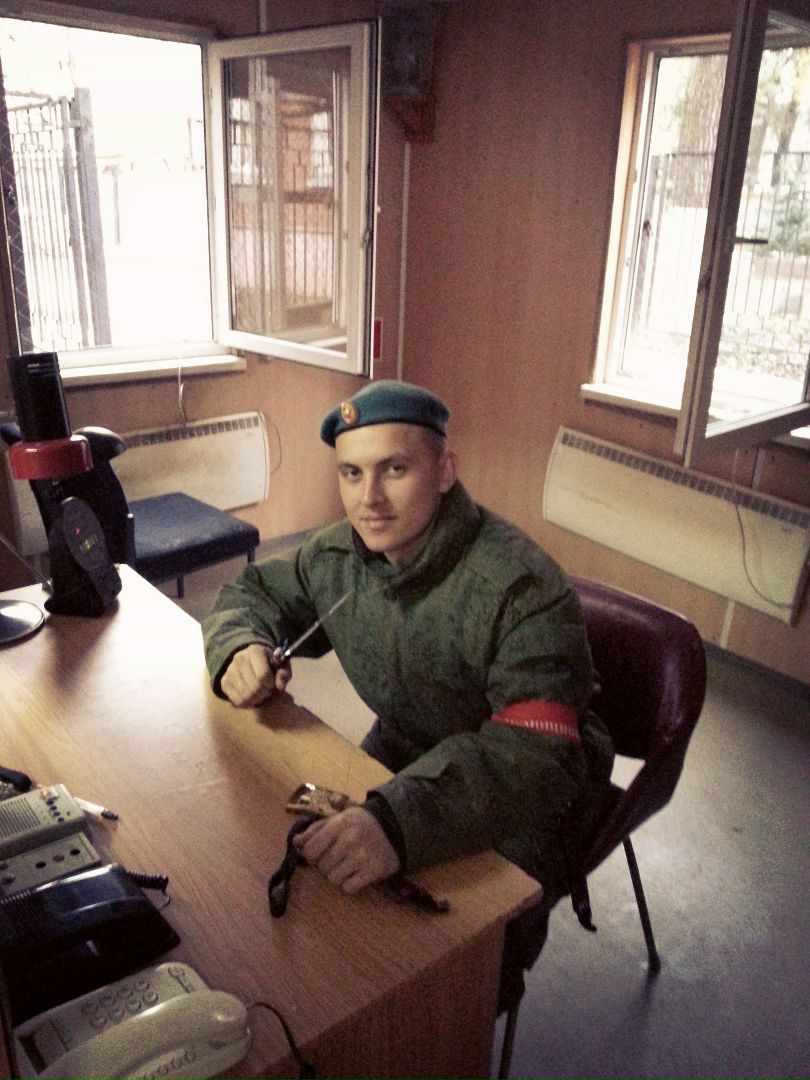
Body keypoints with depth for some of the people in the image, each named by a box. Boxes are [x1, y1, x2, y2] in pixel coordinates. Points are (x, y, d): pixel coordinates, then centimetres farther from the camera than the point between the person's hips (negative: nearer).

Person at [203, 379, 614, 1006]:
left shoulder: (523, 590, -29)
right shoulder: (338, 556, -8)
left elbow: (537, 755, -38)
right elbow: (252, 594, 10)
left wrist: (401, 820, -54)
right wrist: (242, 648, -15)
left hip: (516, 806, -5)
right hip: (402, 759, 6)